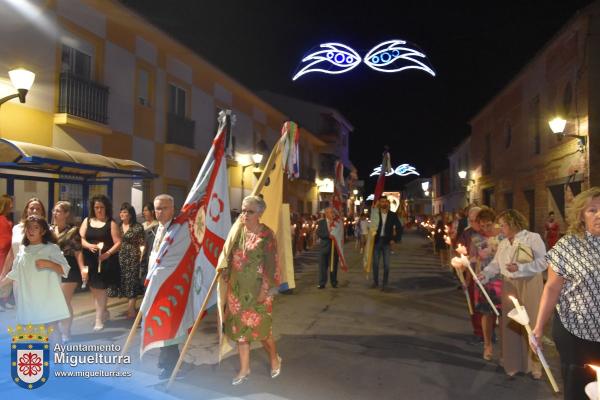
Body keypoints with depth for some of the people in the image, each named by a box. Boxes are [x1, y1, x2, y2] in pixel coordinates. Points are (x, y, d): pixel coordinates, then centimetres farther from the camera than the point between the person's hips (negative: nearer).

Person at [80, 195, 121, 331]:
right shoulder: (87, 221, 9)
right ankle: (104, 312, 33)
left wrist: (108, 253, -22)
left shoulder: (111, 223, -2)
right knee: (93, 288, 12)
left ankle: (99, 319, 8)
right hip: (90, 260, 4)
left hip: (105, 260, -4)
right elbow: (80, 238, 3)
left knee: (100, 288, -2)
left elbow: (118, 242, -7)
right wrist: (89, 246, -16)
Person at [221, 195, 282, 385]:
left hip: (256, 290, -5)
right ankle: (244, 369, 27)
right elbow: (231, 257, 12)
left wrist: (265, 289, -17)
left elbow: (271, 266, -15)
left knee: (260, 327, 6)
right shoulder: (238, 231, 3)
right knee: (239, 327, 12)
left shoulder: (266, 235, -14)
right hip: (237, 288, 6)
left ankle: (274, 358, 34)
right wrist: (226, 274, 8)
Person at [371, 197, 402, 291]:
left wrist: (394, 239, -3)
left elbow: (399, 228, 5)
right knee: (375, 263, 5)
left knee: (386, 264, -1)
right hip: (377, 241, 1)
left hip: (387, 241, -1)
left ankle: (384, 284, 8)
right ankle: (375, 282, 20)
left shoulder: (393, 215, 3)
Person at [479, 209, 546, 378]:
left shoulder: (533, 238, -9)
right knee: (510, 324, 8)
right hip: (509, 286, 5)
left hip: (529, 285, -5)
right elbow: (496, 264, 7)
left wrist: (520, 267, -25)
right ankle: (512, 363, 21)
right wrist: (485, 274, -10)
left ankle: (534, 364, 17)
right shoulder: (503, 243, 11)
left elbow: (543, 262, -15)